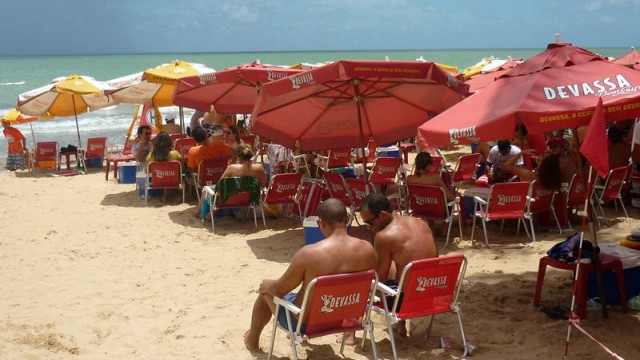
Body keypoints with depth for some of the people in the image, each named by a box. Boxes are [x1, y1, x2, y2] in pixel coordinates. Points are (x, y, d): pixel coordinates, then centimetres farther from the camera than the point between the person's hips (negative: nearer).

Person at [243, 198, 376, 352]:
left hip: (306, 323, -4)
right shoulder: (367, 249, -17)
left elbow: (279, 289, -16)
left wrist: (265, 284, 8)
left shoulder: (309, 253, -29)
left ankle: (252, 340, 50)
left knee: (266, 290, 25)